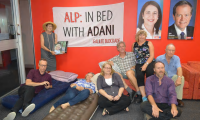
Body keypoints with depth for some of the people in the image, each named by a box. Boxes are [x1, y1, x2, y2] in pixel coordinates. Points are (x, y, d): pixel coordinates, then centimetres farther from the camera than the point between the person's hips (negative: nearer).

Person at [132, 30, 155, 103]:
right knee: (139, 75, -27)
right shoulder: (134, 45, 17)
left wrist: (145, 65, -14)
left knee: (150, 72, -33)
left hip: (149, 62, -1)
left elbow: (152, 56, 0)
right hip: (139, 64, 2)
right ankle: (143, 96, -26)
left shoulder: (149, 43, 9)